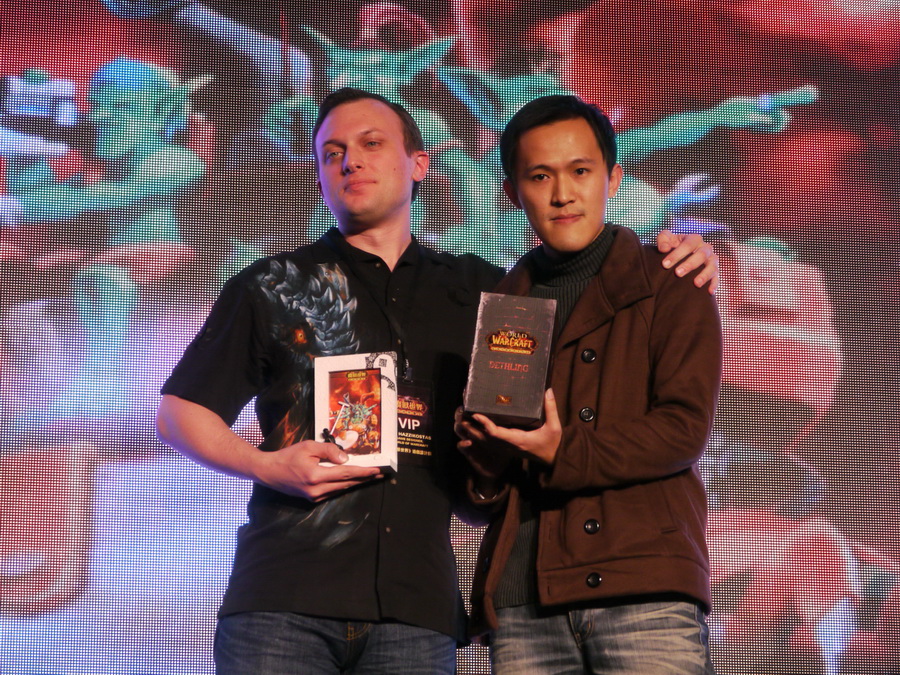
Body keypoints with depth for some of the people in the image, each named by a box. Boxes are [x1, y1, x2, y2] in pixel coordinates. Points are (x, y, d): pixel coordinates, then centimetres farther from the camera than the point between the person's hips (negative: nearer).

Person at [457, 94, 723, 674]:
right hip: (521, 599, 3)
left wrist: (562, 456, -13)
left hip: (645, 588, -3)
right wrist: (487, 466, -1)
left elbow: (686, 428, -4)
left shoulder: (669, 288, 9)